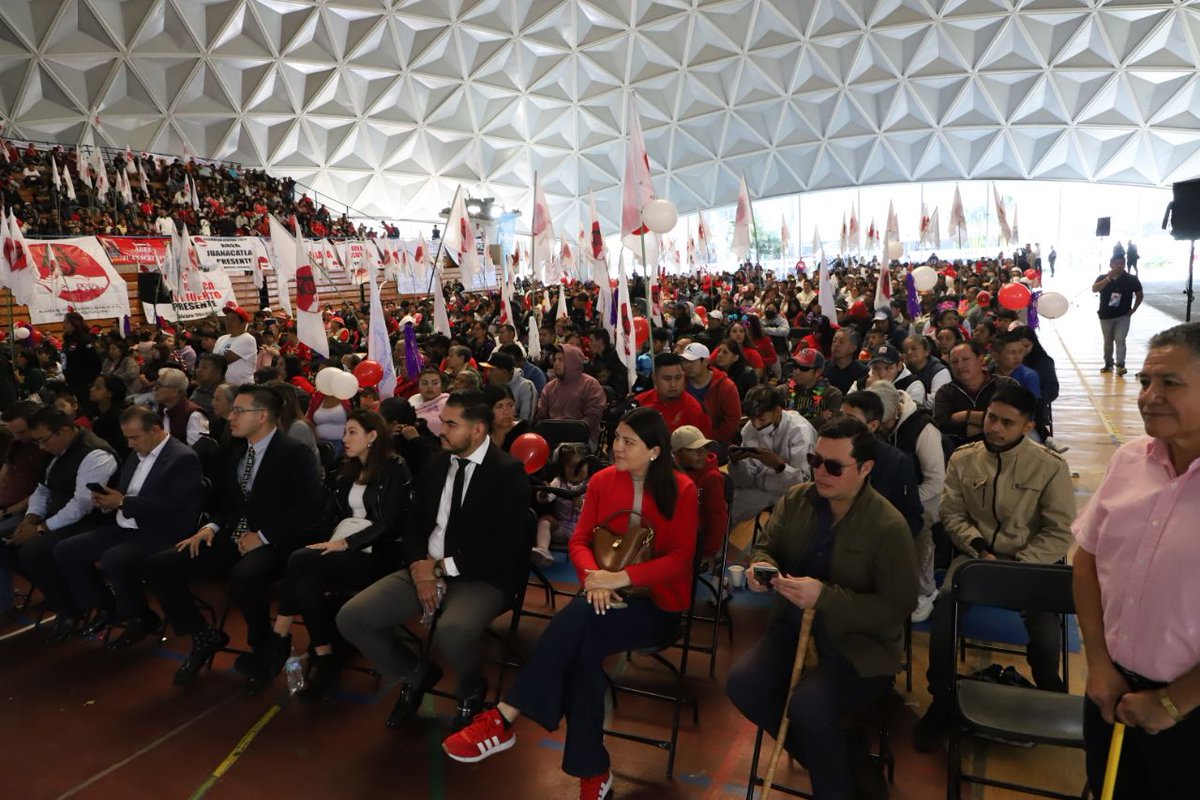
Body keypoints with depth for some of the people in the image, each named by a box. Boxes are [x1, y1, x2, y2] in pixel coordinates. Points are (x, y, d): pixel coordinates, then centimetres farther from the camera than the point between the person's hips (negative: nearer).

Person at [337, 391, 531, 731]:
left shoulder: (508, 472, -11)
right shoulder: (436, 464, 8)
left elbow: (508, 548, -16)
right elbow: (414, 526, 12)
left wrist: (442, 566, -14)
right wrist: (421, 567, -9)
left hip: (481, 578, -6)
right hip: (427, 568, 6)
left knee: (452, 632, -36)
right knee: (350, 617, -10)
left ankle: (471, 690, 1)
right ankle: (416, 673, 17)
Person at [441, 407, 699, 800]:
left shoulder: (680, 489, -8)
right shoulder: (602, 480, 3)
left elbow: (680, 558, -12)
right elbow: (580, 540, 3)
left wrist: (622, 577, -24)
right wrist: (594, 578, -20)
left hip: (658, 605, -3)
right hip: (611, 598, 4)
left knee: (578, 618, -32)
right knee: (585, 648, -31)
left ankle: (504, 720, -26)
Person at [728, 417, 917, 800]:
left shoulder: (889, 527, -17)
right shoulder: (796, 499, -1)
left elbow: (897, 608, -17)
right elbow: (766, 545, 10)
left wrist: (825, 597, -29)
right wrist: (762, 566, -16)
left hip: (858, 644, -5)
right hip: (796, 626, 6)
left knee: (808, 706, -29)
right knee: (742, 683, -15)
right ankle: (844, 755, 6)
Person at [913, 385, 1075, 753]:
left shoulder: (1051, 466, -5)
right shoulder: (963, 458, 2)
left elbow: (1059, 532, -6)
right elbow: (952, 514, 4)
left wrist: (1018, 565, -16)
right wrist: (980, 548, -12)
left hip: (1030, 560, -1)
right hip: (975, 554, 2)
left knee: (1044, 624, -26)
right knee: (945, 605, -27)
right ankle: (942, 702, -6)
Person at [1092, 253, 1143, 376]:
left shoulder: (1131, 279, -3)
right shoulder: (1103, 278, -2)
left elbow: (1139, 295, 8)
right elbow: (1094, 289, -23)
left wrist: (1133, 309, -1)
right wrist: (1109, 278, -31)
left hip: (1123, 316, -2)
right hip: (1106, 316, 2)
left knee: (1120, 340, -11)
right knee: (1108, 341, 12)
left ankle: (1120, 364, -10)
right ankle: (1108, 363, 23)